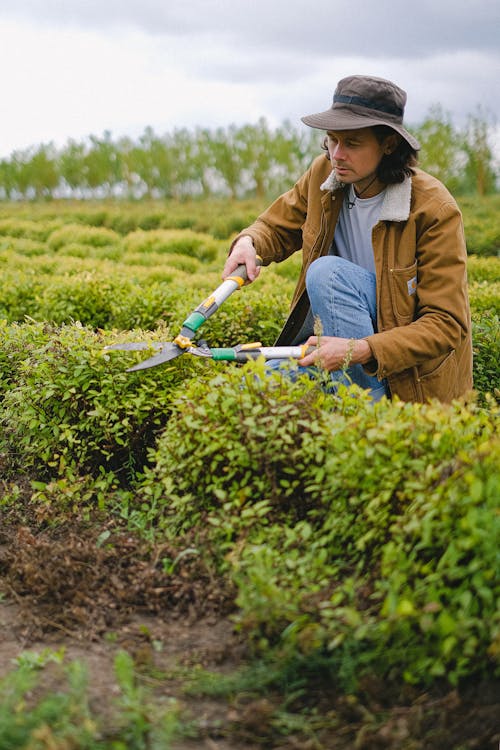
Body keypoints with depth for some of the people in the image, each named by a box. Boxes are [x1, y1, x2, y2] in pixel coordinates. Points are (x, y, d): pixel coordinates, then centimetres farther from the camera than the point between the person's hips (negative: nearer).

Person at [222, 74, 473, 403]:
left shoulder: (435, 210, -21)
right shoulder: (323, 174, -4)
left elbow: (447, 325, -23)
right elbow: (278, 225, 14)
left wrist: (360, 350, -37)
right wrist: (249, 242, -13)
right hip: (347, 336, 5)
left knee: (328, 271, -29)